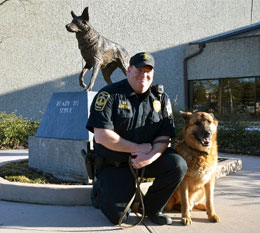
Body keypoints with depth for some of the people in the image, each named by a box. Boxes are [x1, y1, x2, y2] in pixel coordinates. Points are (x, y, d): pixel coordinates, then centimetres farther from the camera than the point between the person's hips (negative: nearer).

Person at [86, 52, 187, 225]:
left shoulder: (161, 98, 3)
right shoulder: (110, 94, -12)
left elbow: (164, 136, -2)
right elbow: (101, 136, -21)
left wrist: (151, 156, -23)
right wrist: (138, 148, -16)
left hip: (148, 159, 4)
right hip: (114, 164, -4)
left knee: (178, 165, -22)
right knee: (118, 217, -14)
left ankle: (152, 208, 2)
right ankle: (102, 188, 21)